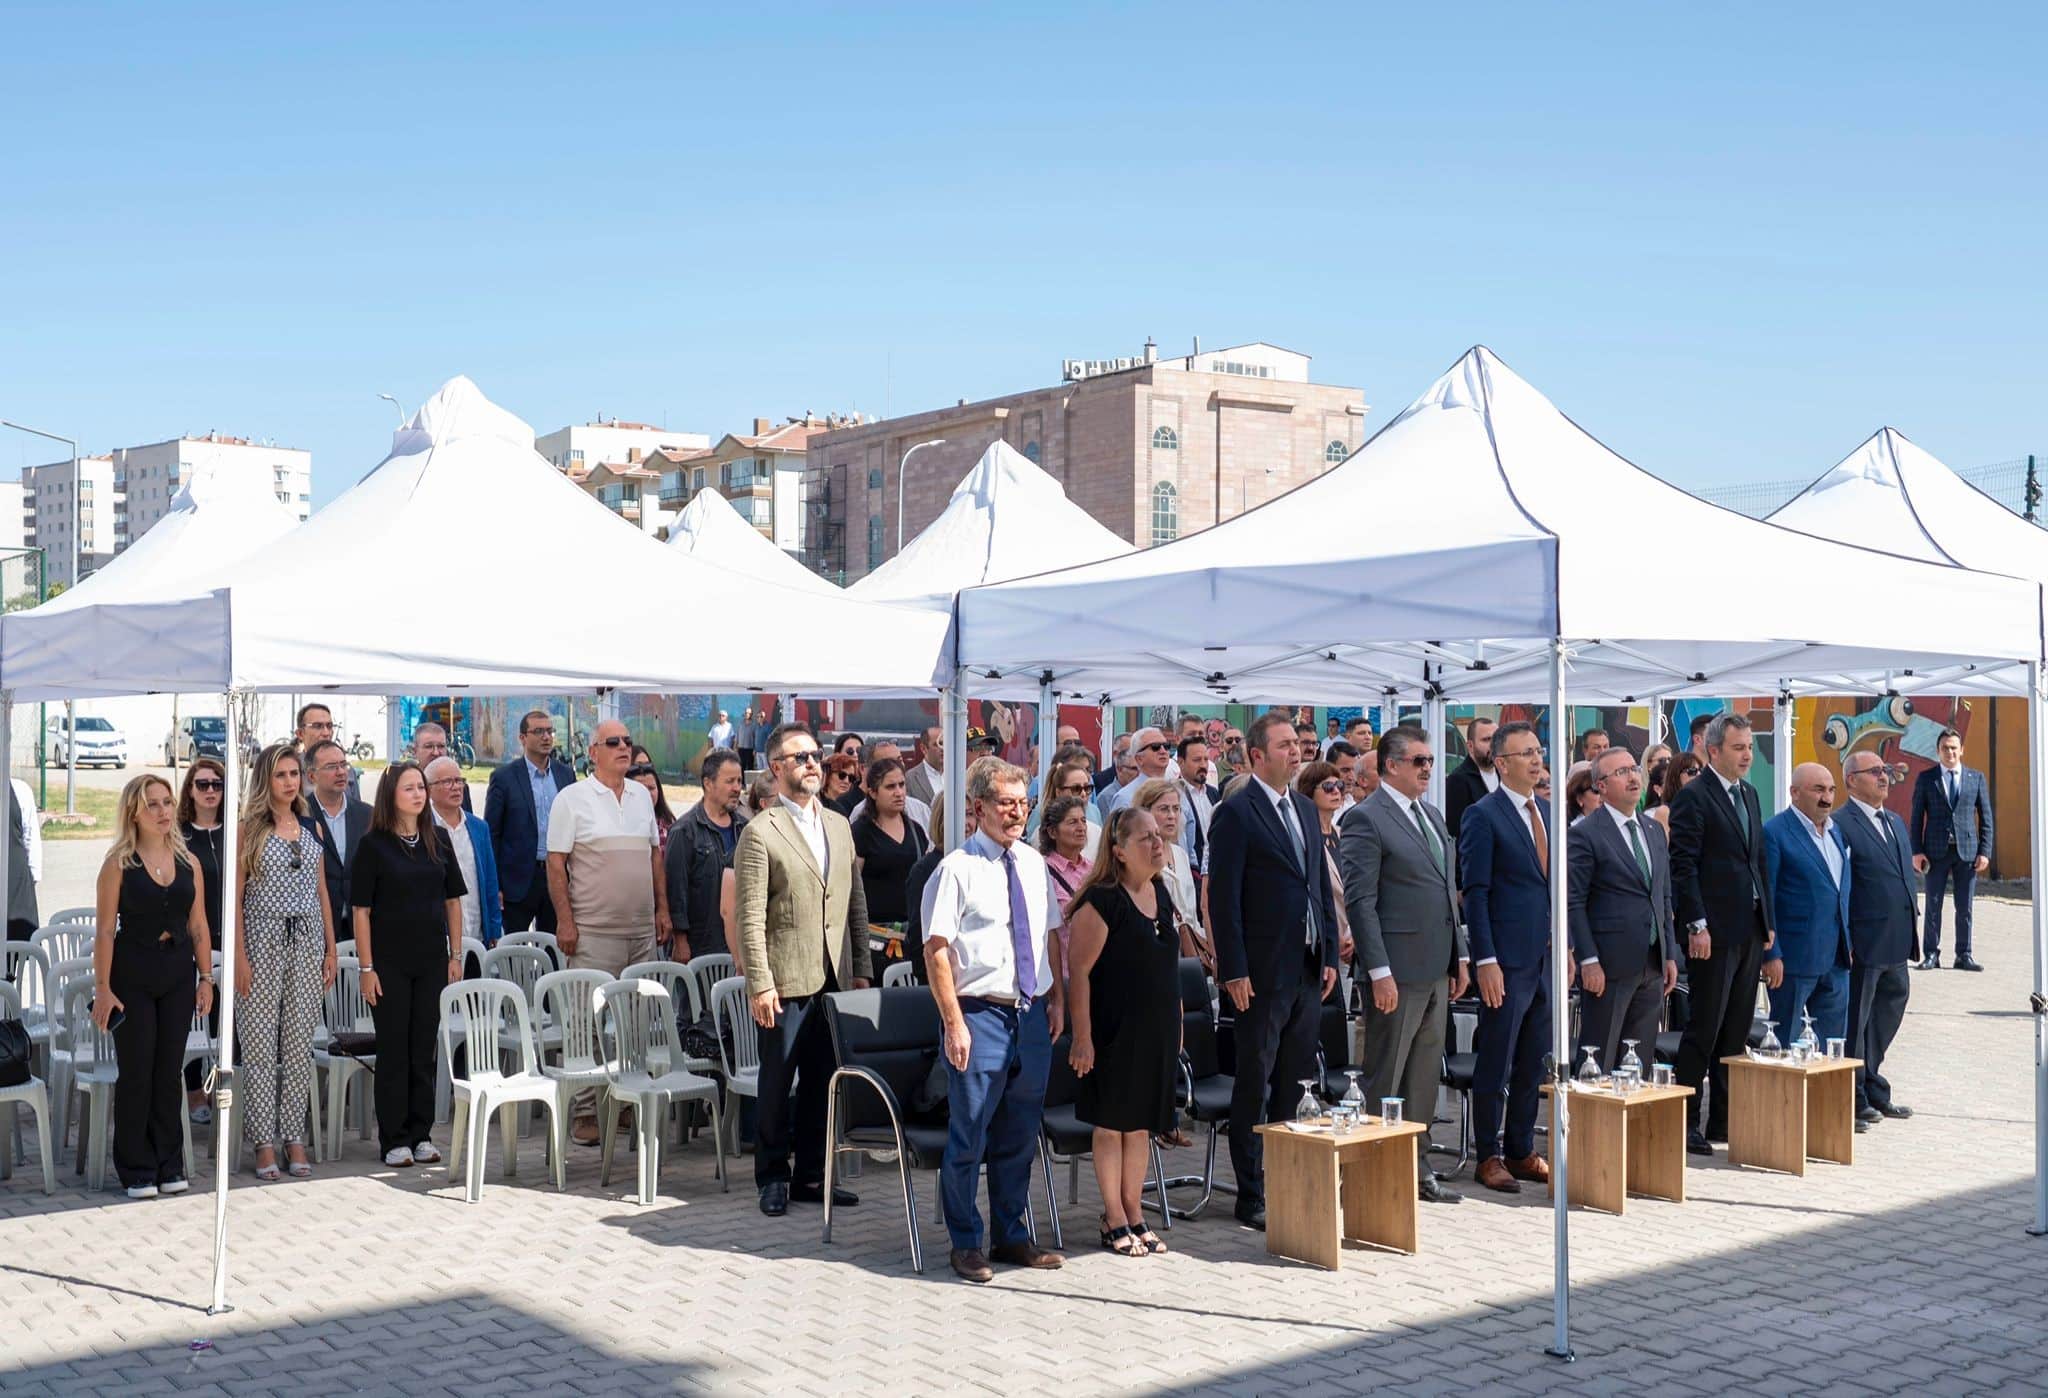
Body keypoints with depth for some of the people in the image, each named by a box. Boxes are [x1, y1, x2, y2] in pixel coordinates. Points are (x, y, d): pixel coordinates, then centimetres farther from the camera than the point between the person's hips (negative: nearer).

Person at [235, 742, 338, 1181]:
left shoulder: (312, 827, 11)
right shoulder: (250, 828, -2)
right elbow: (234, 894, -5)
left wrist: (331, 948, 10)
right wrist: (239, 955, -11)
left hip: (307, 941, 4)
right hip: (263, 940, -4)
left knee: (300, 1044, 6)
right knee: (260, 1044, -1)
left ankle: (295, 1139, 12)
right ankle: (264, 1144, 4)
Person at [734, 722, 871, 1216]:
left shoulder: (839, 825, 13)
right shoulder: (760, 832, -6)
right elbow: (750, 917, -10)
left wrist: (861, 969, 11)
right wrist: (760, 984, -15)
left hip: (834, 980, 6)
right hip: (786, 981, -5)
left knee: (822, 1081, 11)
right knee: (777, 1083, 4)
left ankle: (811, 1176, 21)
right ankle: (772, 1178, 16)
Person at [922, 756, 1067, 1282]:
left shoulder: (1034, 865, 11)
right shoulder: (957, 869, -9)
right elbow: (936, 950, -12)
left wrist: (1057, 999, 10)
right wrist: (954, 1023, -16)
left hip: (1032, 1014, 6)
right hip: (981, 1013, -6)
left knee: (1020, 1135, 14)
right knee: (969, 1135, 1)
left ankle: (1012, 1236, 27)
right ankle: (966, 1243, 15)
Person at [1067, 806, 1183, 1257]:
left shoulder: (1160, 892, 8)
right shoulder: (1101, 900, -15)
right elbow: (1079, 971, -16)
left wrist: (1175, 1024, 17)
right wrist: (1082, 1037, -18)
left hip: (1156, 1028, 7)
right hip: (1114, 1030, -7)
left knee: (1141, 1122, 14)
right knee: (1111, 1124, 4)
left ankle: (1134, 1213, 24)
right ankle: (1114, 1220, 14)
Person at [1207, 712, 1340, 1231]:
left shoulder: (1305, 808, 14)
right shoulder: (1236, 813, -9)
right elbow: (1223, 897, -12)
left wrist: (1330, 954, 11)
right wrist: (1234, 971, -16)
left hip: (1308, 970, 7)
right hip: (1263, 973, -7)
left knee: (1295, 1084, 12)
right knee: (1255, 1086, 1)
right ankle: (1252, 1197, 8)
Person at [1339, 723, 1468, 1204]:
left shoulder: (1432, 815, 15)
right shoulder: (1365, 819, -11)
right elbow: (1360, 901, -15)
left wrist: (1460, 956, 15)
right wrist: (1379, 972, -19)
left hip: (1436, 969, 8)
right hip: (1397, 970, -8)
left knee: (1425, 1077, 14)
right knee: (1386, 1080, 0)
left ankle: (1418, 1169, 23)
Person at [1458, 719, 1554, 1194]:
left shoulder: (1546, 813, 13)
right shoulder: (1482, 816, -8)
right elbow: (1475, 893, -11)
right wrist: (1486, 961, -16)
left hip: (1547, 959, 7)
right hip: (1508, 961, -7)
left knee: (1533, 1065, 13)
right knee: (1495, 1065, 1)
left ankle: (1521, 1150, 23)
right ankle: (1488, 1156, 11)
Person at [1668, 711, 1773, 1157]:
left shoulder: (1750, 796, 16)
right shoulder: (1693, 797, -9)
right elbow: (1683, 866, -14)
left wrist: (1768, 920, 15)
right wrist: (1697, 926, -18)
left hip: (1750, 930, 8)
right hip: (1715, 932, -8)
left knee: (1737, 1031, 11)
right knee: (1705, 1029, -5)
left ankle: (1725, 1119, 17)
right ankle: (1686, 1122, 1)